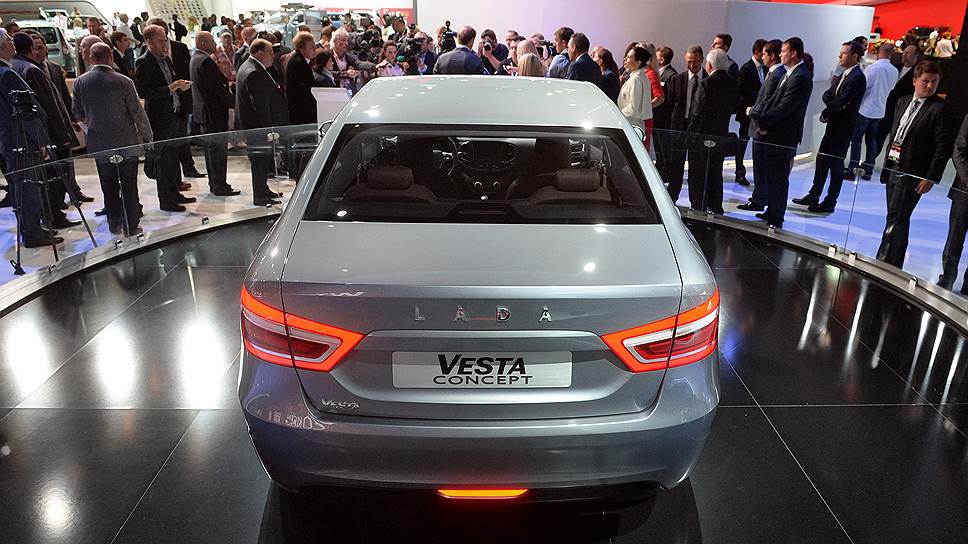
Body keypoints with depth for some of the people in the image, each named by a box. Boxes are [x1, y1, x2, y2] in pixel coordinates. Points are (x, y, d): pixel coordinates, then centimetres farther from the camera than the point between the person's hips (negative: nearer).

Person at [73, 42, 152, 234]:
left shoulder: (80, 82, -4)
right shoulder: (124, 82, -14)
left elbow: (78, 113, 7)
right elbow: (138, 113, -9)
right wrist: (148, 136, 4)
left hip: (99, 143, 3)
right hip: (127, 142, -3)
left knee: (109, 186, 15)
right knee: (129, 186, 6)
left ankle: (114, 224, 24)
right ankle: (131, 227, 10)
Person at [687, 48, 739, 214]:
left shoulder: (706, 83, -15)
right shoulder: (733, 85, 4)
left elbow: (698, 112, -15)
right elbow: (734, 108, 9)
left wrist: (691, 133, -8)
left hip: (702, 136, -6)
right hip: (722, 135, 6)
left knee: (698, 175, 3)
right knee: (716, 174, 16)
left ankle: (698, 208, 5)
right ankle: (716, 209, 22)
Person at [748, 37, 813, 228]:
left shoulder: (800, 77, -18)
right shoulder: (790, 73, 11)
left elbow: (783, 109, -21)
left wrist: (761, 121, -11)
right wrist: (760, 117, -2)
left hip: (783, 137, -9)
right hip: (773, 134, 9)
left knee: (778, 178, 0)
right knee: (771, 175, 17)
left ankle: (776, 218, 10)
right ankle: (772, 211, 29)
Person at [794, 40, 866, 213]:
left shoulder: (857, 77, -16)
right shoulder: (843, 75, 13)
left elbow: (841, 101, -22)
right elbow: (827, 95, 8)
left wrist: (825, 114, -10)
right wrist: (832, 105, -13)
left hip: (843, 128, -9)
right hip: (833, 125, 9)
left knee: (836, 165, -1)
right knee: (822, 160, 14)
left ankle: (829, 203, 8)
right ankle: (813, 196, 24)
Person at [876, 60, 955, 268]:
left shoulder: (940, 109, -9)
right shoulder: (903, 102, 12)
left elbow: (944, 146, -12)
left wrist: (931, 178, -15)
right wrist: (887, 162, 14)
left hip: (913, 173, -7)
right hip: (894, 168, 7)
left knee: (896, 219, -8)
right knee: (896, 218, 14)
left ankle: (886, 263, -3)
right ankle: (892, 263, 24)